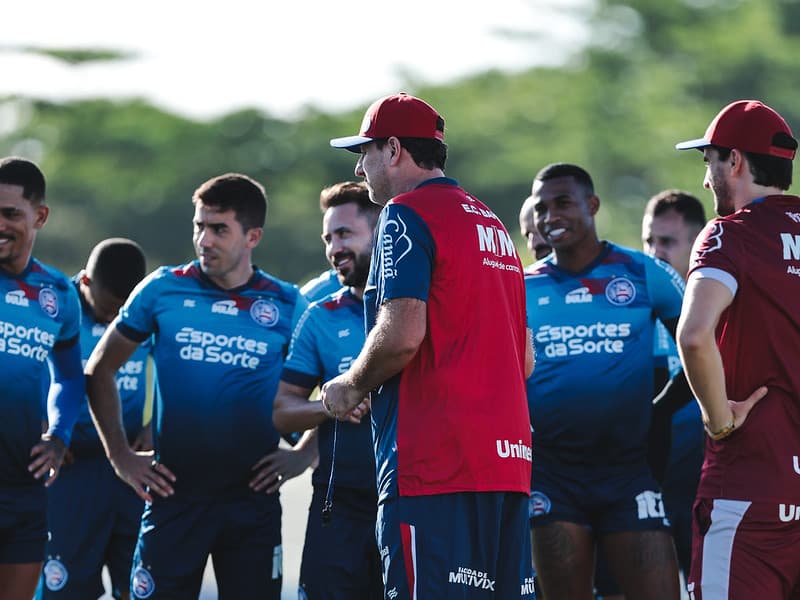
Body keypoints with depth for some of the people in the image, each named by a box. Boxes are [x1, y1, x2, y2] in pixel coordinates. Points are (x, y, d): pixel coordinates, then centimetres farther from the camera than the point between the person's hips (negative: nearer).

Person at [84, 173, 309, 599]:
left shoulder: (286, 306, 2)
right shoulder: (162, 290, 2)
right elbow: (99, 371, 11)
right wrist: (119, 455, 5)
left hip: (252, 498, 0)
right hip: (174, 495, 0)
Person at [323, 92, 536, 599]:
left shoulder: (408, 215, -5)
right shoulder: (493, 223, 22)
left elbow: (402, 334, -17)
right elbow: (525, 361, 22)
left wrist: (351, 386, -2)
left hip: (433, 461, -9)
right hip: (508, 457, 9)